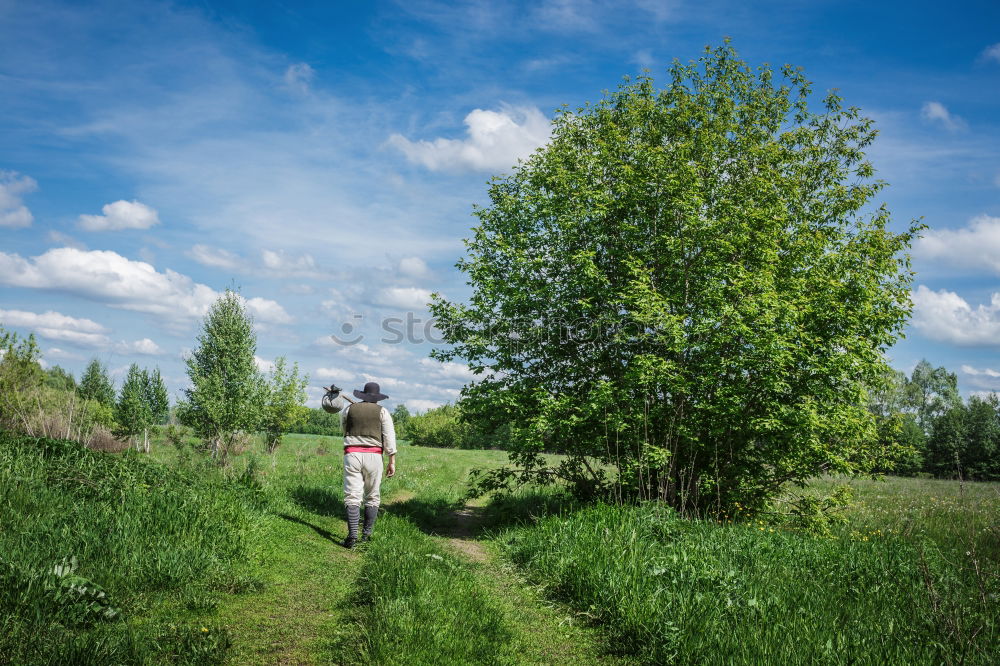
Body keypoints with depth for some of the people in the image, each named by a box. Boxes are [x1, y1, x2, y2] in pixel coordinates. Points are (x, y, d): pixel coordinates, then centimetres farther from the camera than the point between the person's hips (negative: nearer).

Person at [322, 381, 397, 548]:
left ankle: (352, 535, -17)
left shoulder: (349, 409, 10)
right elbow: (389, 438, -1)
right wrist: (392, 462, 1)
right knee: (372, 497, 12)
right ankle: (366, 534, 11)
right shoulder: (382, 411, 5)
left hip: (352, 454, 0)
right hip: (374, 456, 0)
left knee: (352, 496, -4)